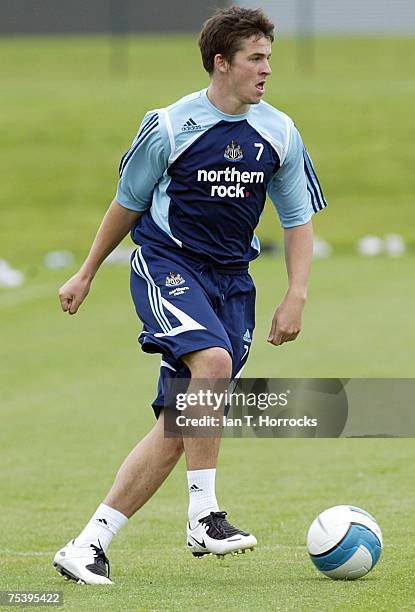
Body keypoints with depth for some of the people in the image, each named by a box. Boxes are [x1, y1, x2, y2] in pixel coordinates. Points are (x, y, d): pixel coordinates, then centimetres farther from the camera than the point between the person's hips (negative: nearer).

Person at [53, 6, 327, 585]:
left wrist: (296, 296, -1)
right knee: (214, 360, -33)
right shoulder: (170, 126, -6)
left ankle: (89, 545, 4)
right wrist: (86, 274, 16)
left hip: (231, 278, 4)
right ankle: (204, 517, -24)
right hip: (166, 263, -4)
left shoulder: (279, 134, 3)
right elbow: (128, 203, 8)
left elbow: (298, 219, 12)